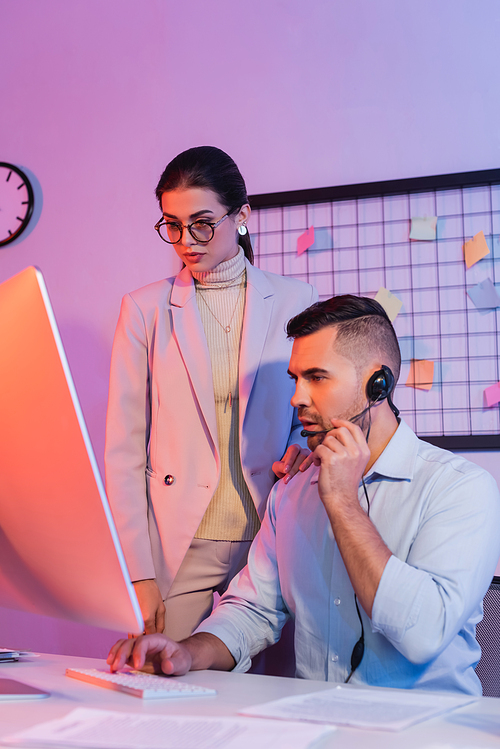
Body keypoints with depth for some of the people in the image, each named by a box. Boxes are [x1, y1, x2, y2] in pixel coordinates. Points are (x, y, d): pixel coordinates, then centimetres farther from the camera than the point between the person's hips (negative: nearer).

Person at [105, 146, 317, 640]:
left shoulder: (296, 302, 6)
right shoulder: (144, 309, 5)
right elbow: (124, 451, 3)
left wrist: (302, 446, -7)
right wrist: (138, 575, -5)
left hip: (272, 540, 1)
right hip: (178, 548, 0)